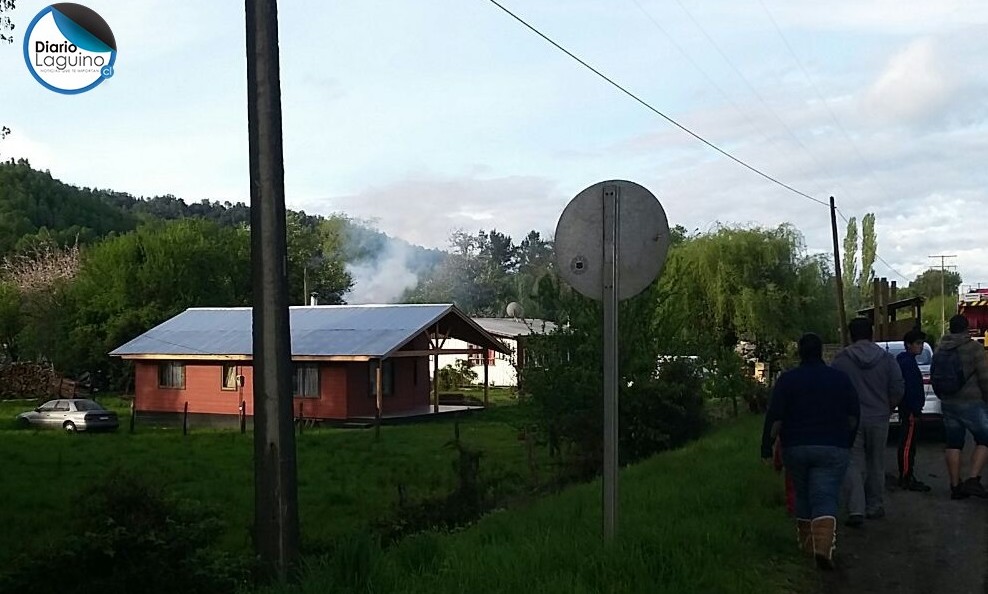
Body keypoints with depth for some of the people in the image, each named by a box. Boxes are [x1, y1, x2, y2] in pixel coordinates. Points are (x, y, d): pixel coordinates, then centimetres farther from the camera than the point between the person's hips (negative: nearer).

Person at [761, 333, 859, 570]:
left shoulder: (787, 379, -2)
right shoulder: (841, 379, 4)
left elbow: (775, 418, -7)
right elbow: (853, 417, 8)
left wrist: (767, 447, -1)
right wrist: (846, 441, 22)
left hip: (795, 448, 1)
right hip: (833, 449, 0)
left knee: (803, 496, 17)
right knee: (825, 498, -5)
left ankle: (806, 542, 25)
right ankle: (824, 546, -23)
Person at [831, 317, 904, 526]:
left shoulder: (841, 359, -4)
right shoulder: (886, 358, 0)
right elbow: (898, 389, -2)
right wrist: (887, 409, 14)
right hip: (878, 419, 2)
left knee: (853, 464, -1)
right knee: (876, 464, 15)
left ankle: (856, 510, -12)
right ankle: (874, 507, 23)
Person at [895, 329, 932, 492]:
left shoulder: (907, 360, 17)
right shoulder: (908, 362, -14)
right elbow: (910, 388, -20)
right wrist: (915, 411, -21)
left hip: (908, 409, 11)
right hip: (910, 410, -11)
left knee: (907, 444, 13)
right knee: (907, 444, -8)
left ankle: (907, 477, 19)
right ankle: (906, 479, -6)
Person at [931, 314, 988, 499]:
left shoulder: (940, 349, 7)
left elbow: (934, 377, 14)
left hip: (948, 404, 5)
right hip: (971, 403, -5)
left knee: (953, 444, 10)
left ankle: (955, 486, 10)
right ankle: (973, 479, -9)